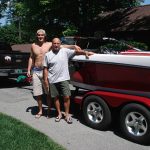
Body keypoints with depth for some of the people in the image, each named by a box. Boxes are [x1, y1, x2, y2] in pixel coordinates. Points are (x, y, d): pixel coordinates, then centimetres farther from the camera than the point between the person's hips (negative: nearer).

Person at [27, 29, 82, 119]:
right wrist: (29, 70, 11)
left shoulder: (49, 44, -1)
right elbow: (31, 58, 15)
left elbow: (62, 46, -9)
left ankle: (49, 110, 20)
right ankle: (40, 111, 24)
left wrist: (73, 46, -21)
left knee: (48, 93, 4)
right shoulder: (33, 46, 9)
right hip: (36, 72, 3)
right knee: (37, 93, 7)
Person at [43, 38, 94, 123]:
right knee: (56, 97, 10)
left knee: (67, 97, -4)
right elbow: (46, 68, 5)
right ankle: (59, 114, 25)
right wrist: (45, 79, 0)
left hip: (63, 79, -1)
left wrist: (85, 52, -20)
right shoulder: (48, 55, 4)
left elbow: (76, 52, -5)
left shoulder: (65, 51, 3)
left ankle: (67, 114, 12)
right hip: (52, 80, 1)